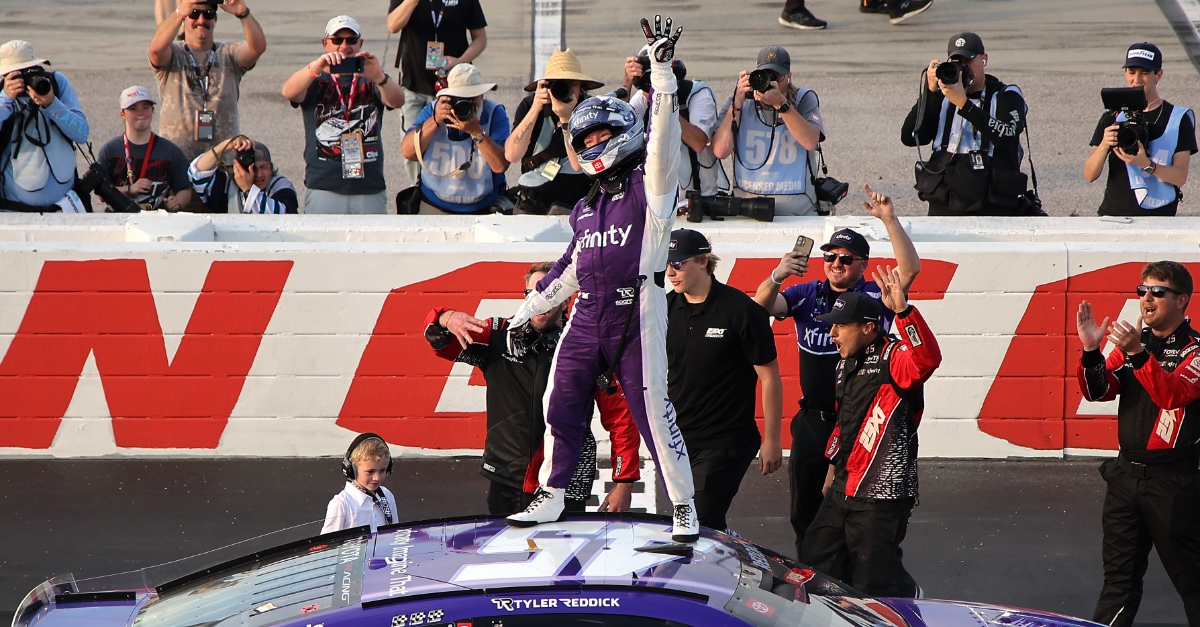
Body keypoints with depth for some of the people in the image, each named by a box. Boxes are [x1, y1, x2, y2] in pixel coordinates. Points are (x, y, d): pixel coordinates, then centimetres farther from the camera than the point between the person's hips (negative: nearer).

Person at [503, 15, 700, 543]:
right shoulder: (588, 206, 21)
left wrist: (662, 70, -23)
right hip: (587, 317, 7)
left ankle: (683, 507, 1)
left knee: (654, 410, -8)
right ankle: (550, 497, 17)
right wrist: (527, 312, 28)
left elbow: (663, 136, -15)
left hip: (637, 316, -7)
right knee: (561, 405, 4)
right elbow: (571, 267, 28)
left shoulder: (649, 185, 1)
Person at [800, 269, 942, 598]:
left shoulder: (892, 359, -14)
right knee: (814, 564, 13)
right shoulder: (847, 363, 14)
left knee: (873, 583, -4)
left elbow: (927, 358, -38)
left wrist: (902, 310, -47)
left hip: (882, 494, -9)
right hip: (844, 489, 9)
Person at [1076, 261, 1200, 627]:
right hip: (1127, 472, 6)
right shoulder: (1132, 342, 10)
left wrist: (1138, 354, -37)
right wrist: (1091, 351, -14)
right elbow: (1098, 391, 4)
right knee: (1119, 577, 10)